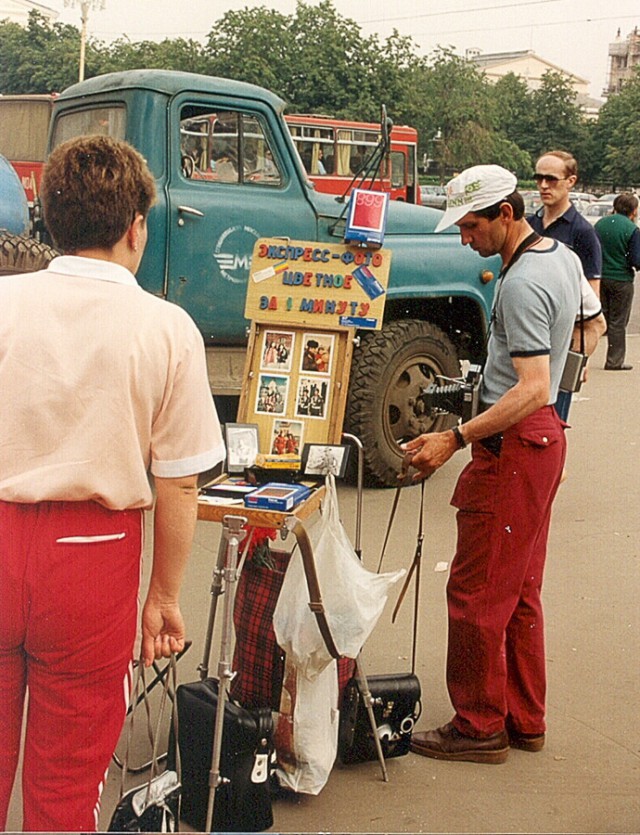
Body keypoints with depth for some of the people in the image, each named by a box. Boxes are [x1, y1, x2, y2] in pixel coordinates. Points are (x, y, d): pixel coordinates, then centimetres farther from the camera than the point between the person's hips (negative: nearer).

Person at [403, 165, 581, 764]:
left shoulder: (522, 285, -21)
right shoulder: (564, 258, 11)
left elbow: (533, 389, -28)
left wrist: (455, 439, -31)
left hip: (513, 444, -11)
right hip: (545, 437, 11)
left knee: (477, 590, -2)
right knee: (520, 591, 16)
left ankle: (480, 726, 9)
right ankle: (524, 721, 25)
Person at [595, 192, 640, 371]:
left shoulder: (600, 224, 3)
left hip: (600, 277, 5)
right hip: (621, 280, -5)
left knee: (601, 320, 20)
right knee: (618, 323, 4)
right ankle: (614, 361, 9)